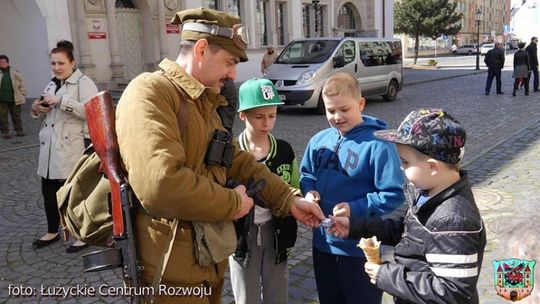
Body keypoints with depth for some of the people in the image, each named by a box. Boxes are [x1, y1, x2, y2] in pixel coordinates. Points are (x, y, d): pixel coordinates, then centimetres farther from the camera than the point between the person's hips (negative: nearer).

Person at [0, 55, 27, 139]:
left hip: (15, 99, -1)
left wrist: (22, 94, -3)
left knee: (16, 115, 10)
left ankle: (19, 130, 22)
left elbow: (21, 84, 4)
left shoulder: (15, 72, 4)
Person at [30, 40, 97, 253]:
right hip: (50, 148, 8)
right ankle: (52, 231, 32)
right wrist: (37, 109, 2)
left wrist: (61, 102, -25)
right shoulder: (52, 84, 17)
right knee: (49, 191, 14)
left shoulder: (84, 82, -8)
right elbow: (44, 116, 24)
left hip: (74, 148, -8)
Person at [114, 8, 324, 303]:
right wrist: (232, 203, -18)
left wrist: (289, 200, 7)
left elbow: (238, 162, 15)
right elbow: (160, 184, -33)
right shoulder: (149, 93, -19)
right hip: (170, 273, -9)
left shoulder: (204, 104, 13)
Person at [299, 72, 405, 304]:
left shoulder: (378, 144, -19)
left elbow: (393, 194, -19)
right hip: (323, 241, 6)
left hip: (360, 247, -6)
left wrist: (355, 209, -26)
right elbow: (306, 175, 14)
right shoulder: (319, 140, 2)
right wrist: (309, 191, -8)